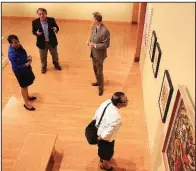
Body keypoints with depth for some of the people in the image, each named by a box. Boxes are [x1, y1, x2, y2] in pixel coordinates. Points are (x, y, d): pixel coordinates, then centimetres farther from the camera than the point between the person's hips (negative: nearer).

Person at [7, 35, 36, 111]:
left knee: (26, 85, 27)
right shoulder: (12, 54, -34)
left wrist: (28, 58, -12)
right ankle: (26, 103, 31)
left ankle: (27, 96, 52)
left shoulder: (18, 46, -11)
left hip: (25, 68, 7)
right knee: (24, 86, 11)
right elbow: (16, 67, -28)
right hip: (20, 71, -7)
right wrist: (26, 64, -33)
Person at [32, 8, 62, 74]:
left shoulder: (51, 20, -11)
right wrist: (36, 33, -26)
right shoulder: (35, 22, -12)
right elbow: (33, 31, -2)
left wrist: (56, 29, -26)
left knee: (54, 54, 23)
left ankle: (56, 64, 49)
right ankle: (44, 67, 43)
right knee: (43, 56, 18)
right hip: (42, 43, -1)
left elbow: (57, 27, -1)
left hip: (52, 42, 1)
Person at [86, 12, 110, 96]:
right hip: (93, 53, 8)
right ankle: (98, 82, 48)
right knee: (95, 69, 24)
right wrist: (89, 41, -7)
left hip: (99, 54, -8)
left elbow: (106, 45, -23)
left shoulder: (104, 31, -27)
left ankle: (101, 88, 26)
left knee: (99, 72, 6)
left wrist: (94, 45, -26)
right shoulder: (94, 27, -2)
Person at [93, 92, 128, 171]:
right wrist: (101, 137, -12)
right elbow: (109, 131, -30)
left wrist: (95, 120, 13)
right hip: (106, 137, -7)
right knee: (108, 151, 26)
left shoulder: (108, 102, -19)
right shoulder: (116, 118, -41)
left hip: (99, 128, 7)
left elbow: (98, 111, -3)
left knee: (102, 148, 36)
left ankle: (102, 158, 66)